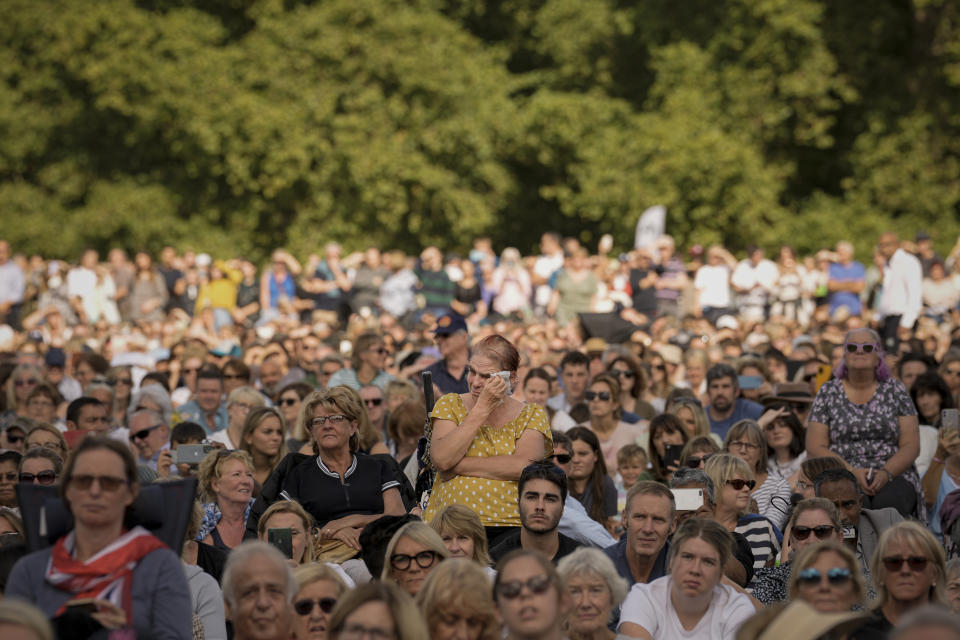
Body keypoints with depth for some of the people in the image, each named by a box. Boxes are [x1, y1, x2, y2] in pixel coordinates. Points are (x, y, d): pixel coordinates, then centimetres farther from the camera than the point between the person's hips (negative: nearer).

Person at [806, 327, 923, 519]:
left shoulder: (895, 389, 12)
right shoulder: (828, 392, 12)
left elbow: (911, 446, 6)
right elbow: (815, 448, 4)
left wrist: (885, 473, -13)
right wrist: (852, 472, -12)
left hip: (893, 474, 1)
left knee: (889, 502, -34)